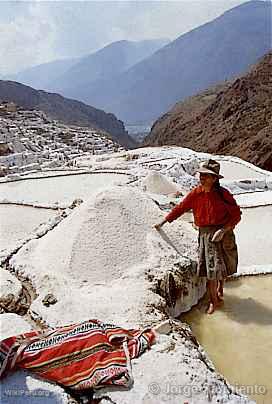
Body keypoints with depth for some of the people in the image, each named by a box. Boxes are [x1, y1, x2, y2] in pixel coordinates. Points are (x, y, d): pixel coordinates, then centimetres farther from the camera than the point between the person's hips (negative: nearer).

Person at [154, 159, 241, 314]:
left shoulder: (223, 194, -14)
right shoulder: (196, 193, -4)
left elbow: (236, 214, -10)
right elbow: (180, 208, 5)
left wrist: (223, 229, -21)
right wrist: (163, 222, 6)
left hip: (222, 233, -2)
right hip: (205, 233, 2)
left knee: (222, 265, 12)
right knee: (210, 267, 3)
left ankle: (220, 287, 44)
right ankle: (214, 300, 20)